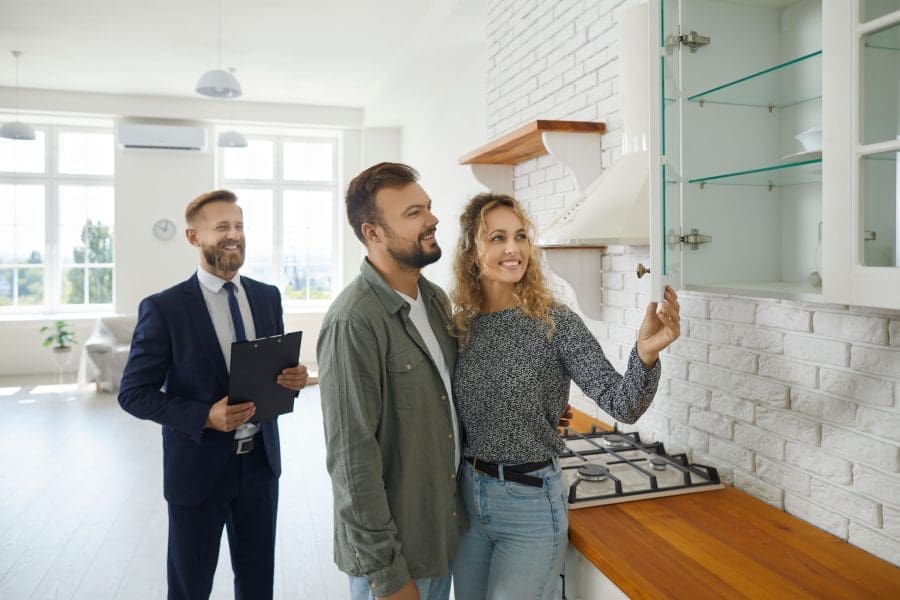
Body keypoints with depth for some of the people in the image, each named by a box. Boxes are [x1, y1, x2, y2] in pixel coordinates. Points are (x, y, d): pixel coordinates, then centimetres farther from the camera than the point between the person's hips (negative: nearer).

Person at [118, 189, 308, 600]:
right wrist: (205, 416, -23)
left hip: (260, 461, 4)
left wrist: (293, 377, -12)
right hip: (198, 467, -3)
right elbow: (133, 394, -9)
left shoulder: (268, 297, 2)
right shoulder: (163, 308, -12)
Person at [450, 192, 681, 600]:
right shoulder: (460, 325, -3)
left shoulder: (554, 322, -14)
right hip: (467, 493, 4)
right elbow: (456, 415, 8)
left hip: (531, 502, -4)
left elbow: (623, 405, -21)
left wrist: (645, 353, -39)